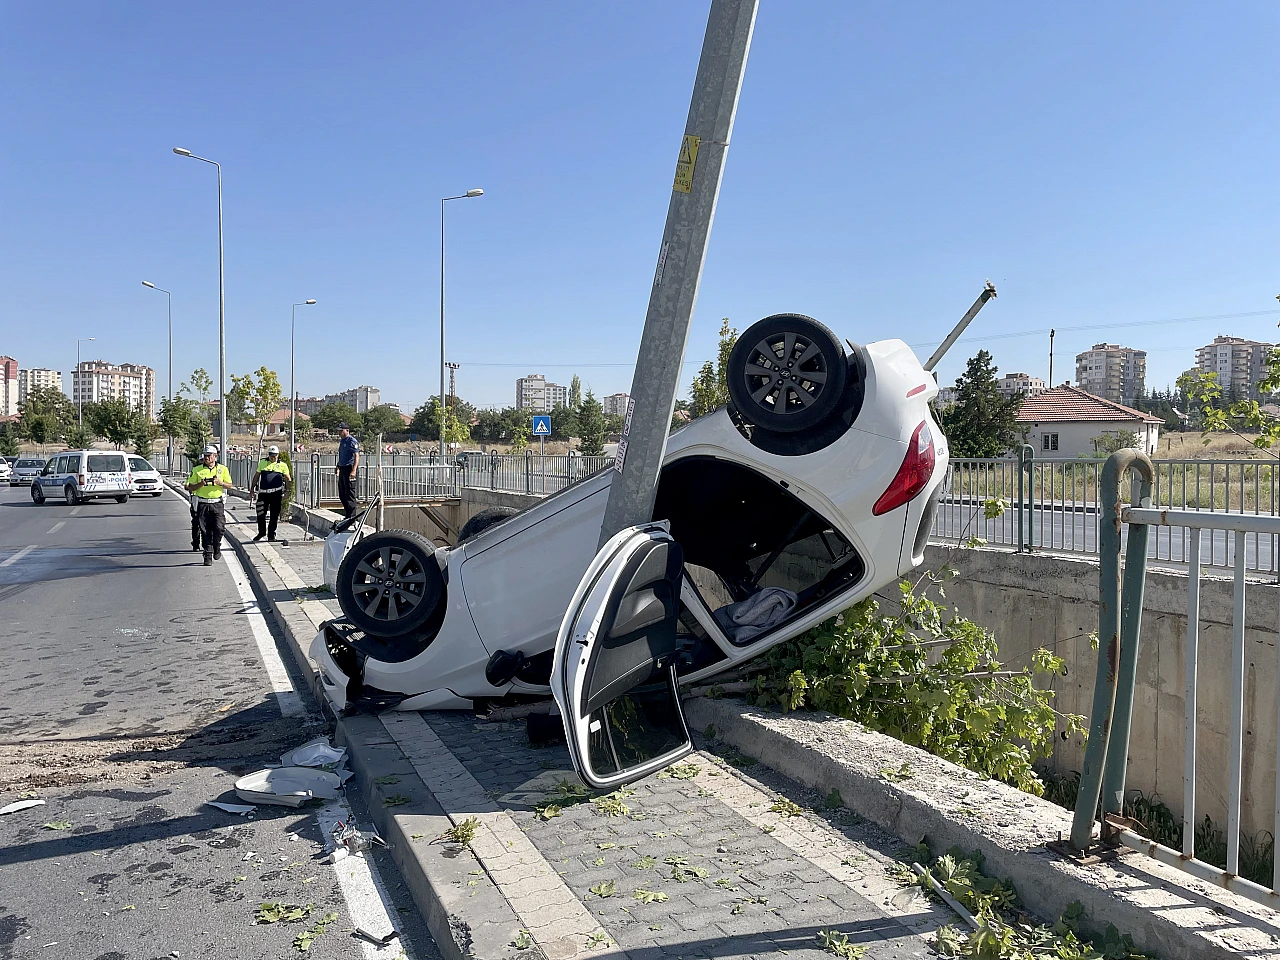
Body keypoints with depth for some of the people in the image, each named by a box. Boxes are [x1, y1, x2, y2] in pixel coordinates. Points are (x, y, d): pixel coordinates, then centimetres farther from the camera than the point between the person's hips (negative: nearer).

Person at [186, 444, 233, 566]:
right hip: (203, 504, 0)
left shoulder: (223, 469, 7)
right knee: (206, 531, 1)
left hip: (217, 503, 0)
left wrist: (221, 483, -10)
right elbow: (190, 487, 6)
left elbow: (229, 486, 10)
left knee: (219, 528, -12)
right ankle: (208, 555, 9)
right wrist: (200, 484, -12)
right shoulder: (197, 469, 5)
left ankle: (217, 548, 15)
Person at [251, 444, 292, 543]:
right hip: (263, 493, 2)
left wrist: (287, 491, -9)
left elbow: (288, 479, 3)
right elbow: (256, 476, 18)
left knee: (274, 515, 2)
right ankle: (261, 532, 23)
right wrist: (252, 489, 15)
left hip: (276, 493, -2)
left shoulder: (282, 465, 5)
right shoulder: (262, 462, 12)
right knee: (261, 514, 4)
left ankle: (271, 534, 13)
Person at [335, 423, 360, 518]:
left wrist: (353, 471, -27)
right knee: (342, 494, 13)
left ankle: (352, 517, -2)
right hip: (342, 469, 10)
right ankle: (347, 515, 22)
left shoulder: (352, 441, -12)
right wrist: (338, 466, 28)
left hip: (349, 468, -10)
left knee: (350, 493, -7)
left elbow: (357, 456, -20)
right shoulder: (342, 441, 17)